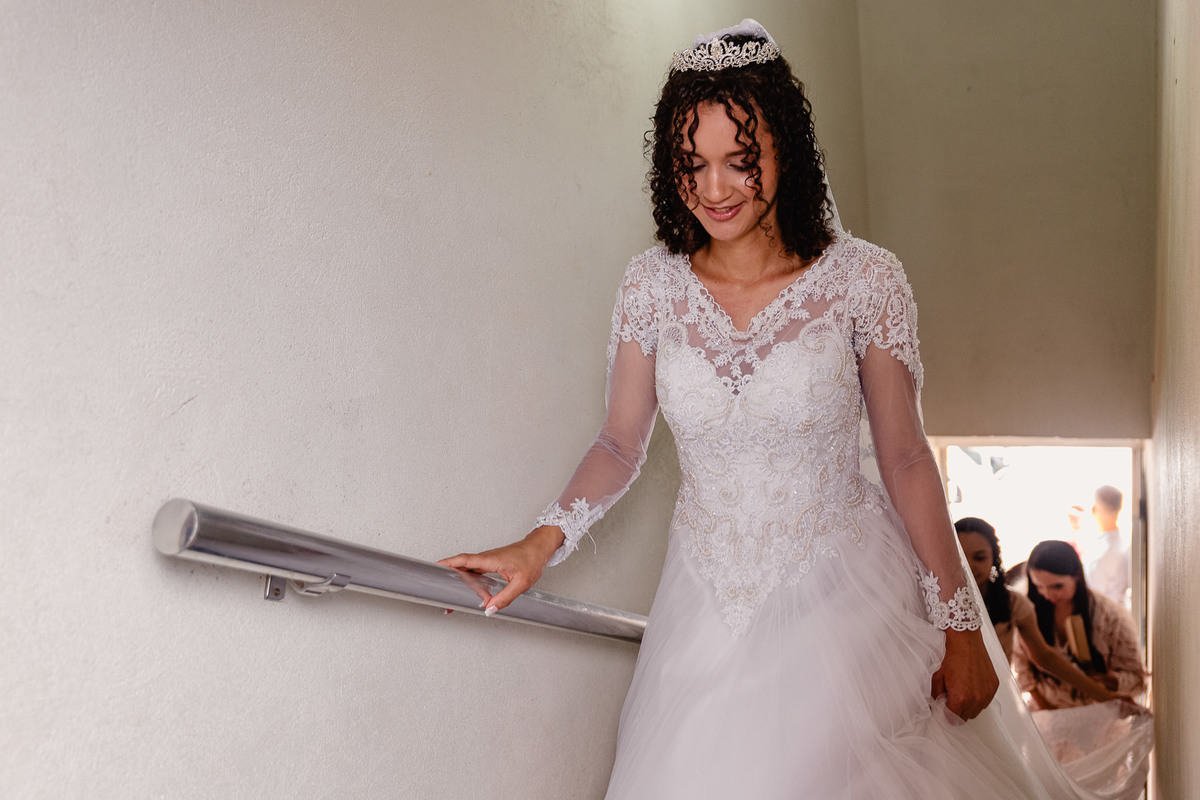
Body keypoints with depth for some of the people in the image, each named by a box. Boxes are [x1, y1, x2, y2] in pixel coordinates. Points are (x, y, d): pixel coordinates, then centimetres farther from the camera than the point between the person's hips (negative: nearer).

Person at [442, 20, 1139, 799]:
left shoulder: (863, 280, -12)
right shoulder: (651, 286, -7)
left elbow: (906, 459, -6)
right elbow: (620, 445, 1)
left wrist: (961, 626, -3)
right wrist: (543, 542, -15)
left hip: (845, 598, -2)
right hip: (710, 609, 2)